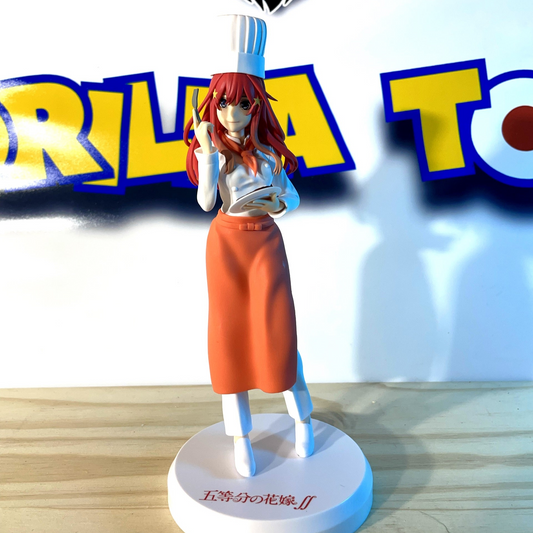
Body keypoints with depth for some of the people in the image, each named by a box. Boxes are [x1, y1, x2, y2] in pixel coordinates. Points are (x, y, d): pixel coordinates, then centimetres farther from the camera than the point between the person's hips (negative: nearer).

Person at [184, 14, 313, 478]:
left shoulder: (269, 149, 0)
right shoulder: (213, 147, -4)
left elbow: (292, 198, 8)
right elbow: (206, 201, -19)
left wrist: (277, 202, -13)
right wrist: (207, 151, -25)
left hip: (266, 242, 1)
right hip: (226, 243, 0)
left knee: (277, 332, -1)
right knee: (231, 336, 3)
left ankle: (303, 419, 23)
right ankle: (241, 439, 17)